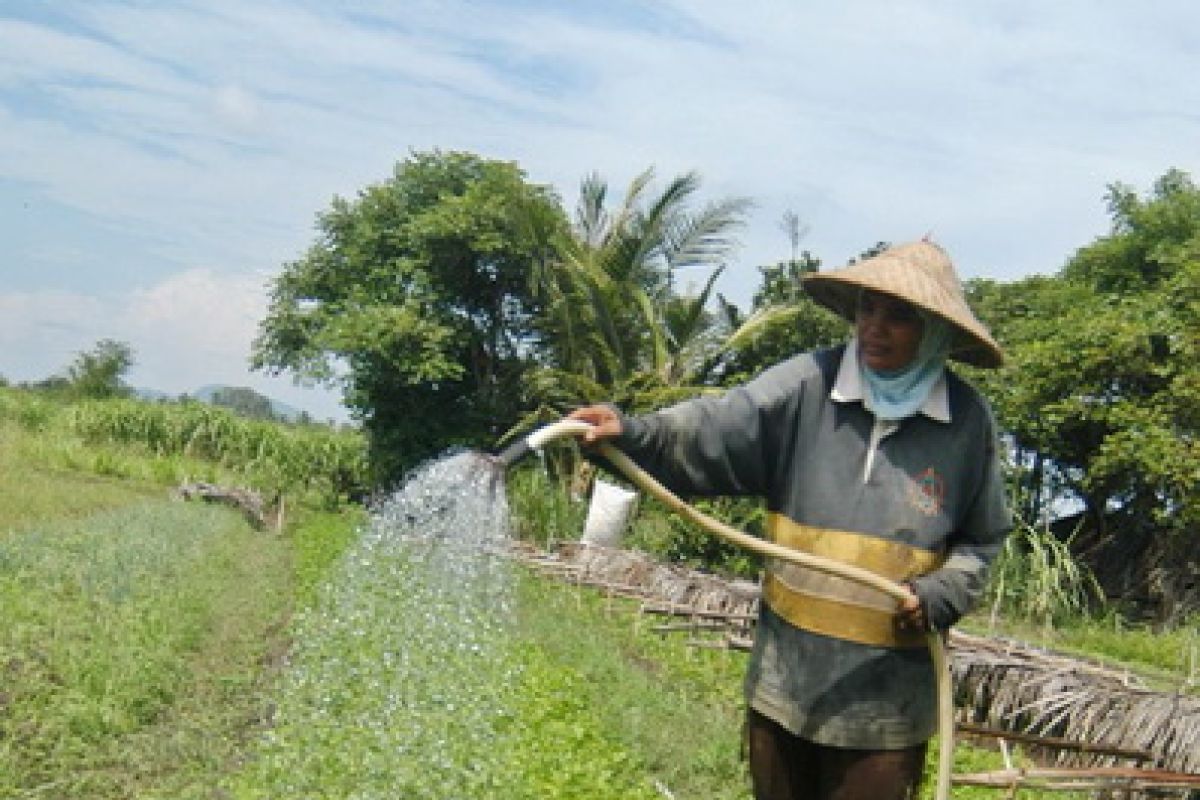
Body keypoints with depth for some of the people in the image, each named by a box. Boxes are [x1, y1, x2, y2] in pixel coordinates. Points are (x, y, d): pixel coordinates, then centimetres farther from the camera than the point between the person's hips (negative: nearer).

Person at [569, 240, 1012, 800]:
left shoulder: (967, 420, -2)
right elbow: (717, 428, -22)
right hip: (783, 679, 1)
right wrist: (633, 433, -39)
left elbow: (982, 542, 9)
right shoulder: (808, 384, -6)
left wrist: (937, 598, -8)